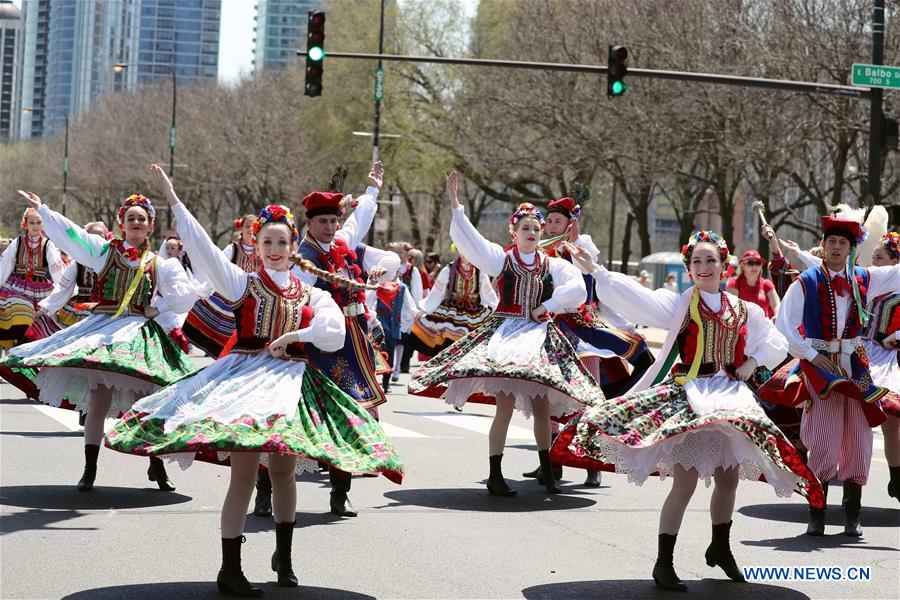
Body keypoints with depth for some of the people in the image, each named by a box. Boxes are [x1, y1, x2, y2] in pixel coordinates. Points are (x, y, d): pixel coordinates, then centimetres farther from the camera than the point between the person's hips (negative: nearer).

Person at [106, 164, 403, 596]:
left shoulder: (312, 295, 12)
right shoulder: (243, 284, 3)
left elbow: (335, 335, -1)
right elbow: (202, 248, -7)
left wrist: (296, 335, -14)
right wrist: (172, 199, -13)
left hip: (291, 381, 3)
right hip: (245, 377, -3)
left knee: (283, 470, 9)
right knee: (244, 473, -9)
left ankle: (284, 556, 29)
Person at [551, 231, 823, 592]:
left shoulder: (743, 311, 11)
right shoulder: (679, 305, -2)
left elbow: (777, 345, 21)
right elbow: (636, 298, -17)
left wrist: (752, 362, 2)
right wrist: (595, 272, -28)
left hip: (730, 398, 5)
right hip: (689, 396, -5)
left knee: (729, 477, 10)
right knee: (686, 480, -11)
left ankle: (721, 548, 34)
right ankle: (663, 562, -2)